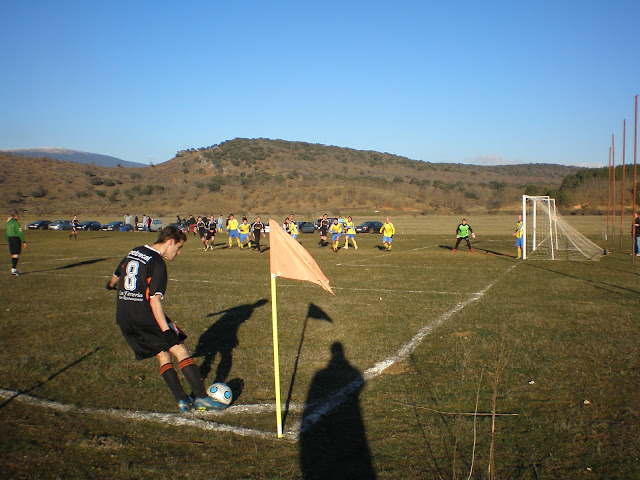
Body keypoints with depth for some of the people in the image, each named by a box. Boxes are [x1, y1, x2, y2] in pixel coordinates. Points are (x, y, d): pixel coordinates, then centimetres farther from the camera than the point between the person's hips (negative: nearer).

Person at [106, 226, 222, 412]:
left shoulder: (134, 252, 14)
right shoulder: (157, 263, -11)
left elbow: (116, 275, 33)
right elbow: (154, 300, -21)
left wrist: (111, 285, 57)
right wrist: (166, 331, -24)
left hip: (123, 319, 8)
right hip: (144, 316, -8)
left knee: (162, 355, 12)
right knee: (180, 350, -1)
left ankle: (181, 400, 7)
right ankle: (201, 397, -5)